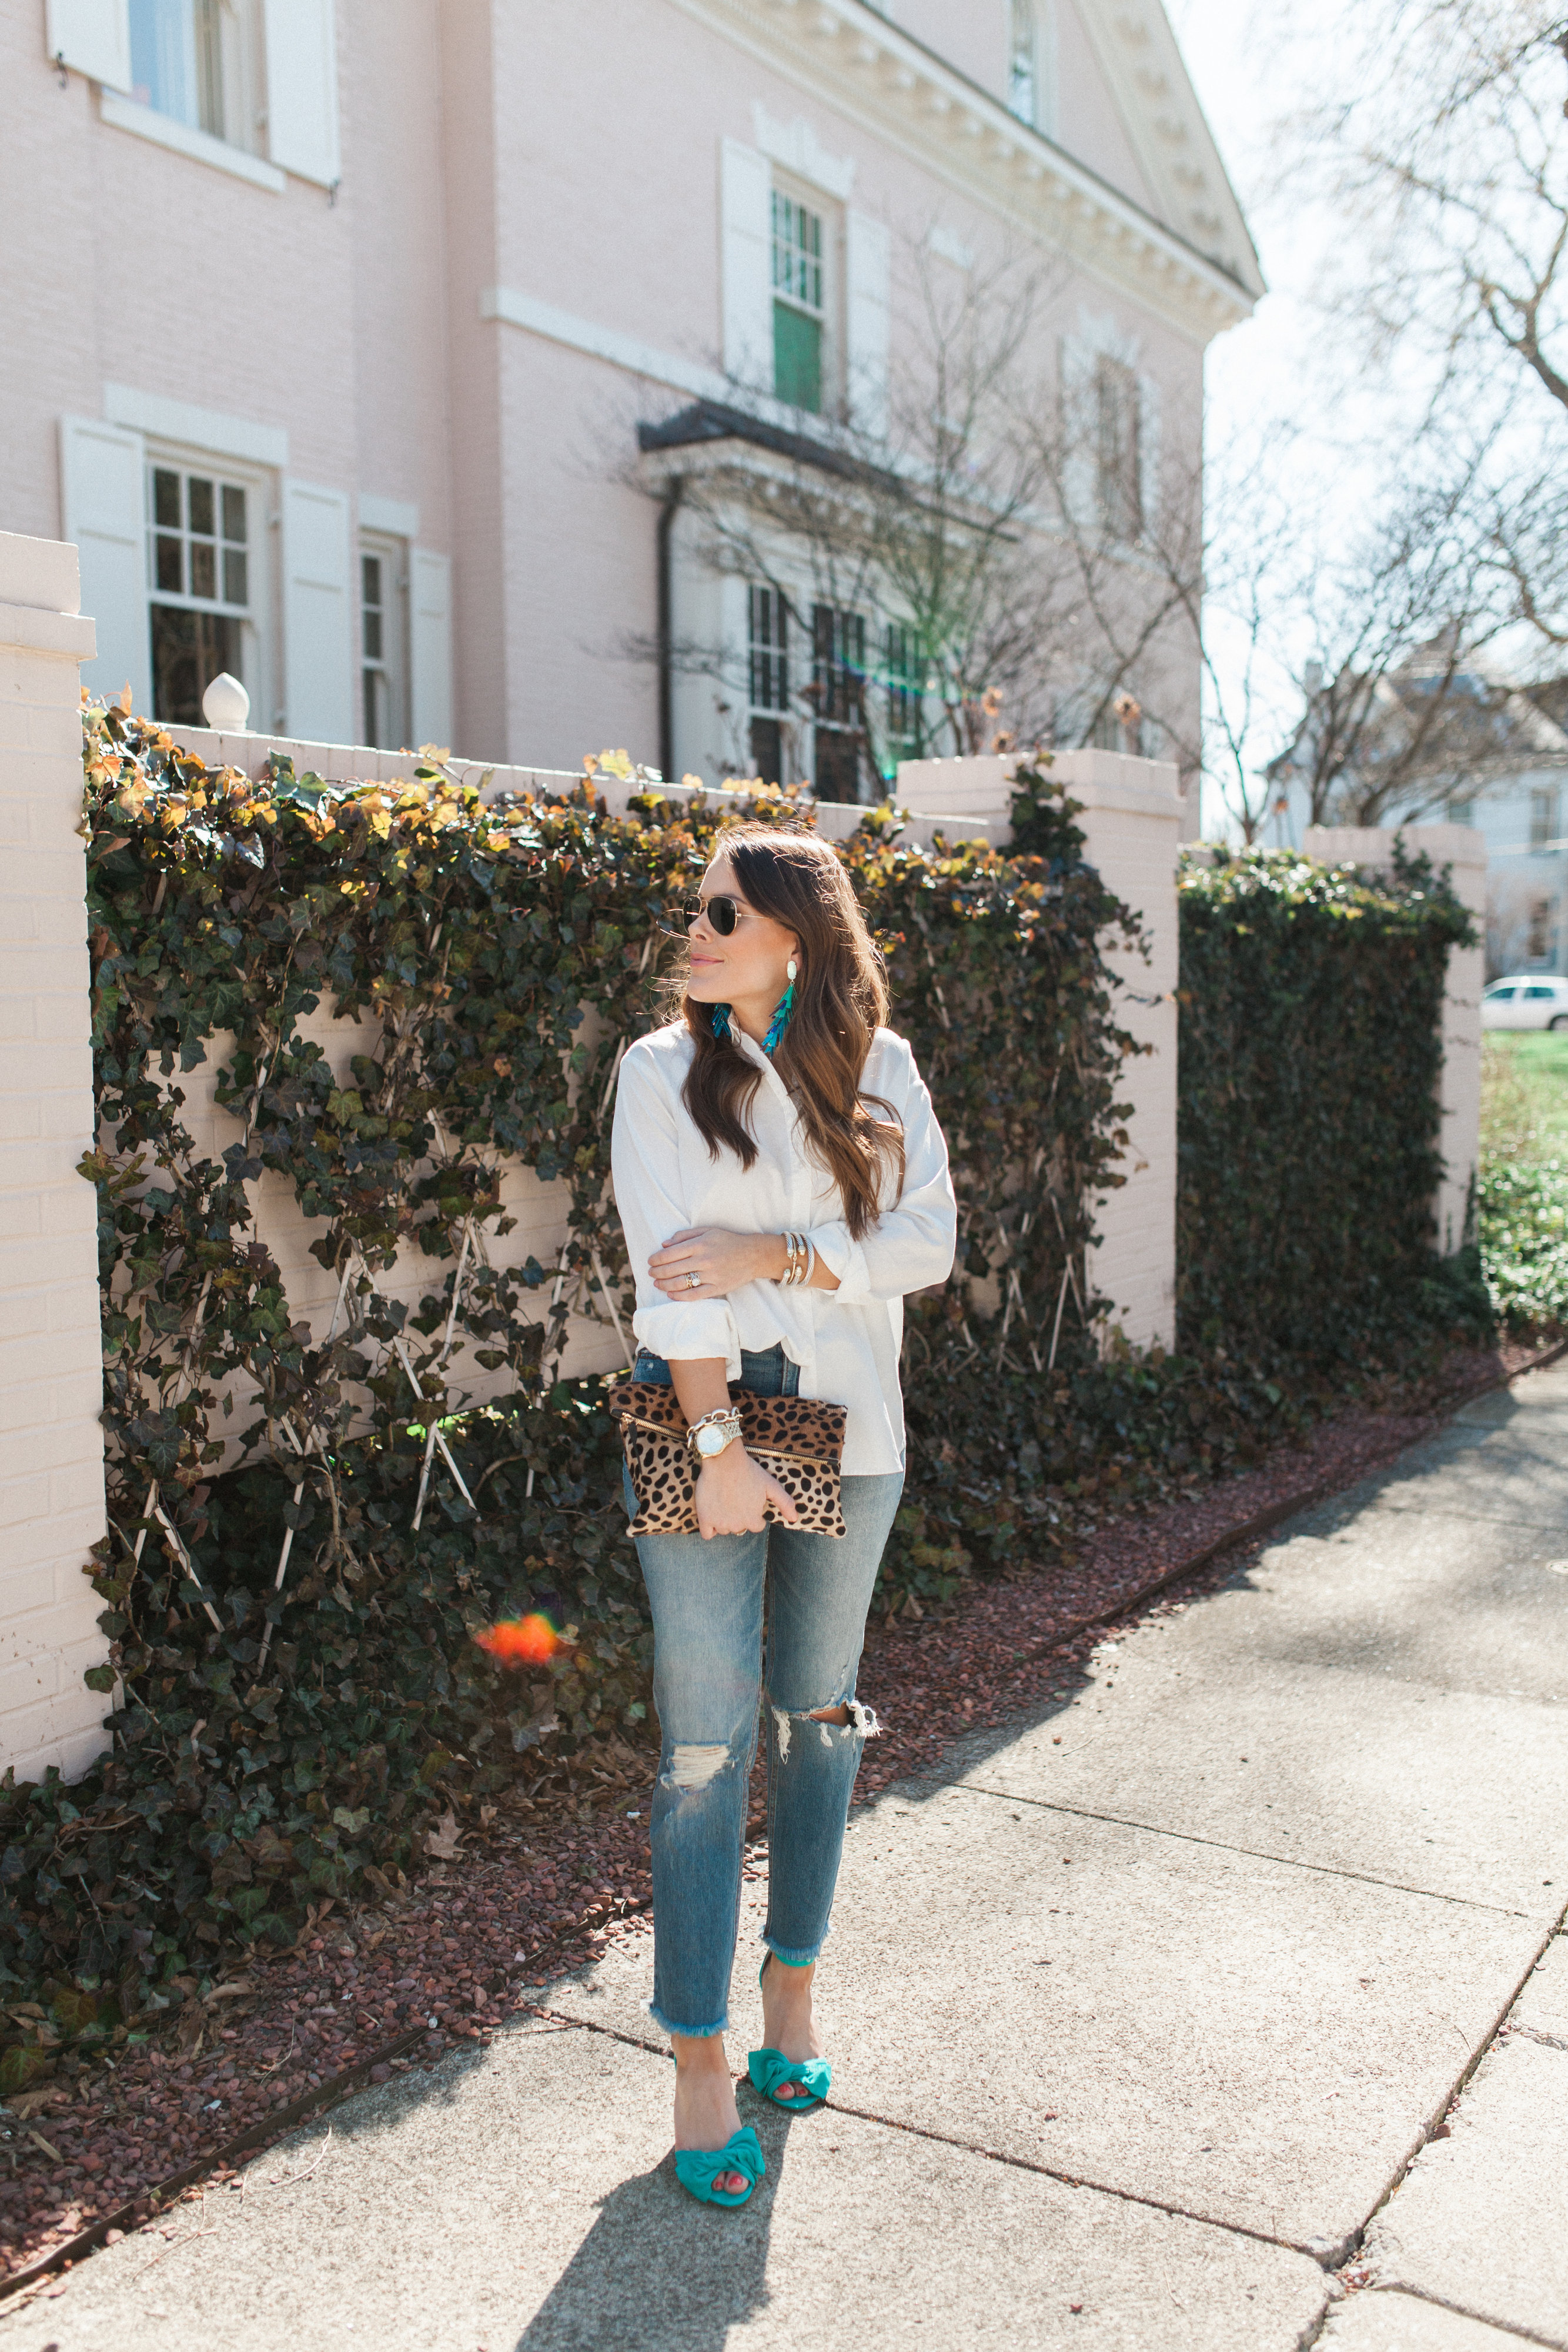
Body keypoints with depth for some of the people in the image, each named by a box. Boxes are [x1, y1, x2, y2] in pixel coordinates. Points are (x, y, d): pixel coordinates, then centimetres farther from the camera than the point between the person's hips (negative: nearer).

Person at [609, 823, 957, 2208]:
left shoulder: (880, 1070, 3)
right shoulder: (664, 1073, -3)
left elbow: (928, 1240, -5)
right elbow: (672, 1273, -12)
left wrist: (774, 1256, -16)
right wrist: (720, 1445, -18)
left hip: (851, 1429, 3)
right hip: (705, 1424, -2)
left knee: (819, 1710, 14)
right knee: (710, 1738, -1)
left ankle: (792, 1989, 33)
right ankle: (700, 2065, 10)